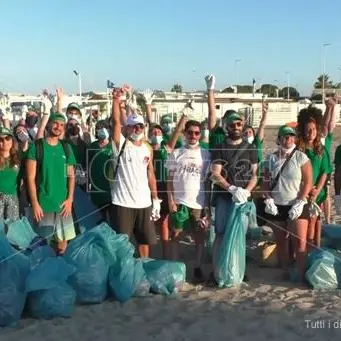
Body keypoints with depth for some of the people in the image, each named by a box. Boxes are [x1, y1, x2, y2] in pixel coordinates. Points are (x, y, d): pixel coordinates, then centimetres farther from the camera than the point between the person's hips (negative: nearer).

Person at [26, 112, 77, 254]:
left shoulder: (66, 148, 8)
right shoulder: (36, 146, -4)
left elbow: (71, 176, 9)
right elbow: (31, 178, -7)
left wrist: (70, 199, -2)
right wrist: (35, 203, -12)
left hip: (63, 203, 3)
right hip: (43, 203, -3)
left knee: (63, 240, 9)